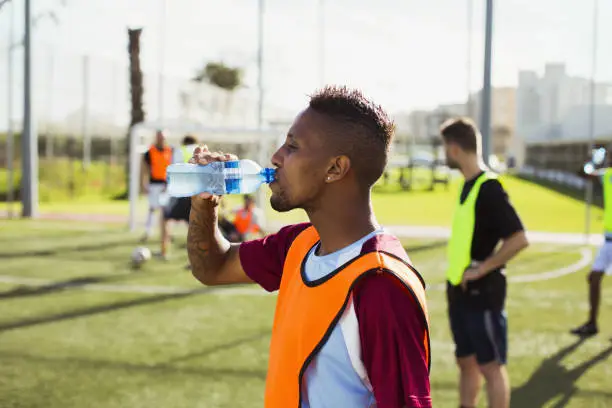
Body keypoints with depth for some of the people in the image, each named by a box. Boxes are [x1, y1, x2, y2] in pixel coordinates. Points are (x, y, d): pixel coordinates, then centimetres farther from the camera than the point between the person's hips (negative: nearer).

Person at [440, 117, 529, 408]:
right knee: (466, 362, 16)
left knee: (491, 366, 1)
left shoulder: (488, 187, -18)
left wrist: (481, 269, -18)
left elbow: (518, 239, -24)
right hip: (461, 292, 9)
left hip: (482, 293, -9)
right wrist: (455, 275, 14)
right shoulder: (466, 185, 9)